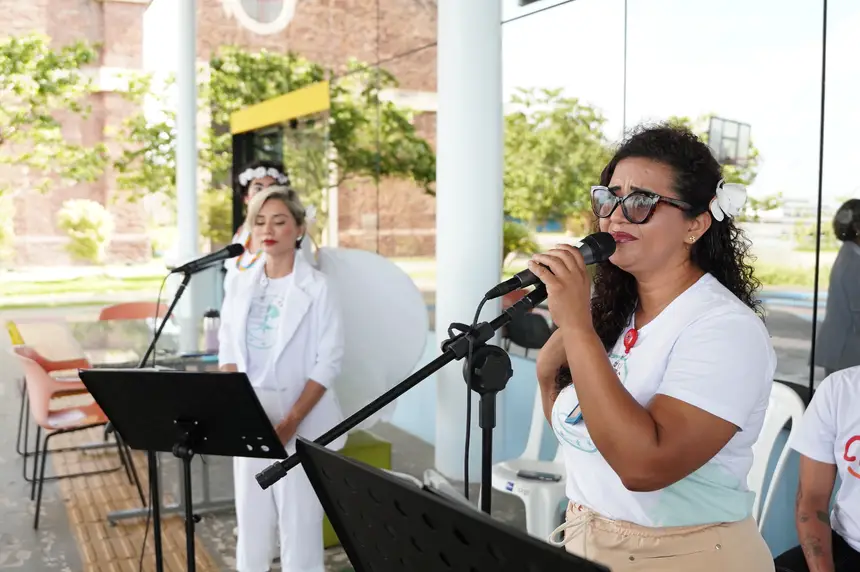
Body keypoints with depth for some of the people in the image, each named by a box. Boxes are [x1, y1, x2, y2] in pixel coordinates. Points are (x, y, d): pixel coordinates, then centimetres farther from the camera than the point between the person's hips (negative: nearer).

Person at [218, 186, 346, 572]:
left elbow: (328, 362, -11)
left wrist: (290, 423, -18)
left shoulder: (316, 287, -8)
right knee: (251, 519, 11)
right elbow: (228, 351, 8)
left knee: (299, 522, 2)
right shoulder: (242, 285, 6)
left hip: (302, 424, -4)